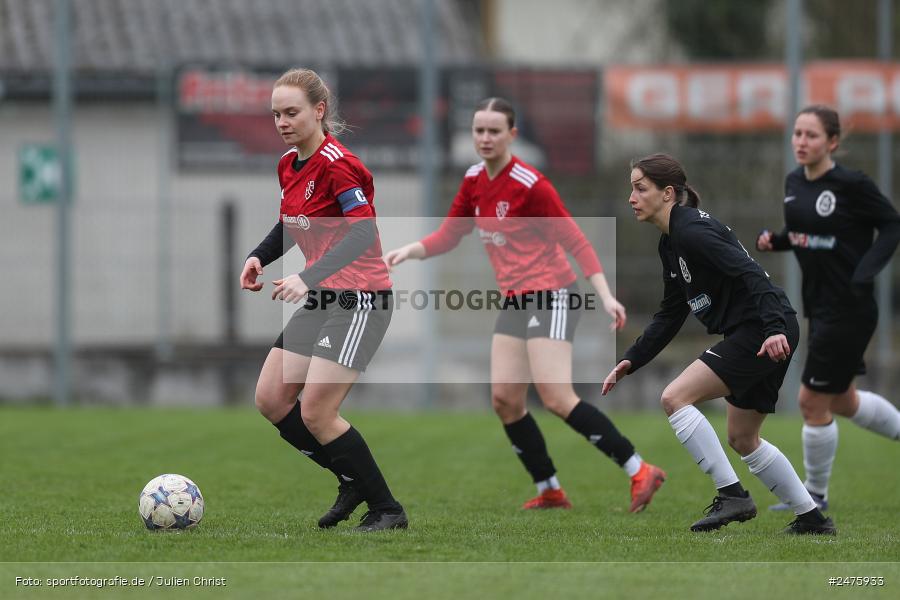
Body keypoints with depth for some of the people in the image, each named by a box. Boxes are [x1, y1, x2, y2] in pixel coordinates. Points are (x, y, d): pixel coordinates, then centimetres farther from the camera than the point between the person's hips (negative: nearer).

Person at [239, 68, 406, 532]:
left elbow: (363, 233, -28)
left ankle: (388, 510, 1)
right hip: (321, 299, 9)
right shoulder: (289, 165, 9)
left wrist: (308, 278, -38)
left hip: (360, 300, -9)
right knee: (270, 398, 5)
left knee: (315, 413, -13)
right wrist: (258, 257, 6)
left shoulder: (337, 164, -18)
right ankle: (353, 481, 18)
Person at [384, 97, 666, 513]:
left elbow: (574, 240, -15)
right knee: (504, 399, 0)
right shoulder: (474, 181, 7)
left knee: (556, 397, -17)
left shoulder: (529, 184, -15)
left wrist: (605, 295, -21)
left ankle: (640, 473, -14)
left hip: (551, 295, -8)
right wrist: (408, 251, -3)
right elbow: (448, 236, 15)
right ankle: (550, 491, 11)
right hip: (516, 301, 8)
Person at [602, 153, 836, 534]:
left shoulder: (692, 231, -16)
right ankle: (813, 519, 28)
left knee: (675, 398, -16)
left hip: (771, 336, -11)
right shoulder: (670, 243, 15)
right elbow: (670, 315, 21)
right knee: (742, 439, 19)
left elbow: (750, 275, -25)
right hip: (747, 335, 11)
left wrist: (774, 329, -36)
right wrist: (631, 360, 13)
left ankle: (732, 495, -14)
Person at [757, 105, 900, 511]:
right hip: (820, 306, 8)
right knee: (842, 401, 20)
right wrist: (774, 240, -2)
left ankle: (815, 494, 16)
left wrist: (865, 272, -23)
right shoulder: (794, 183, 5)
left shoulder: (852, 185, -17)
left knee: (812, 401, -1)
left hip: (849, 308, -8)